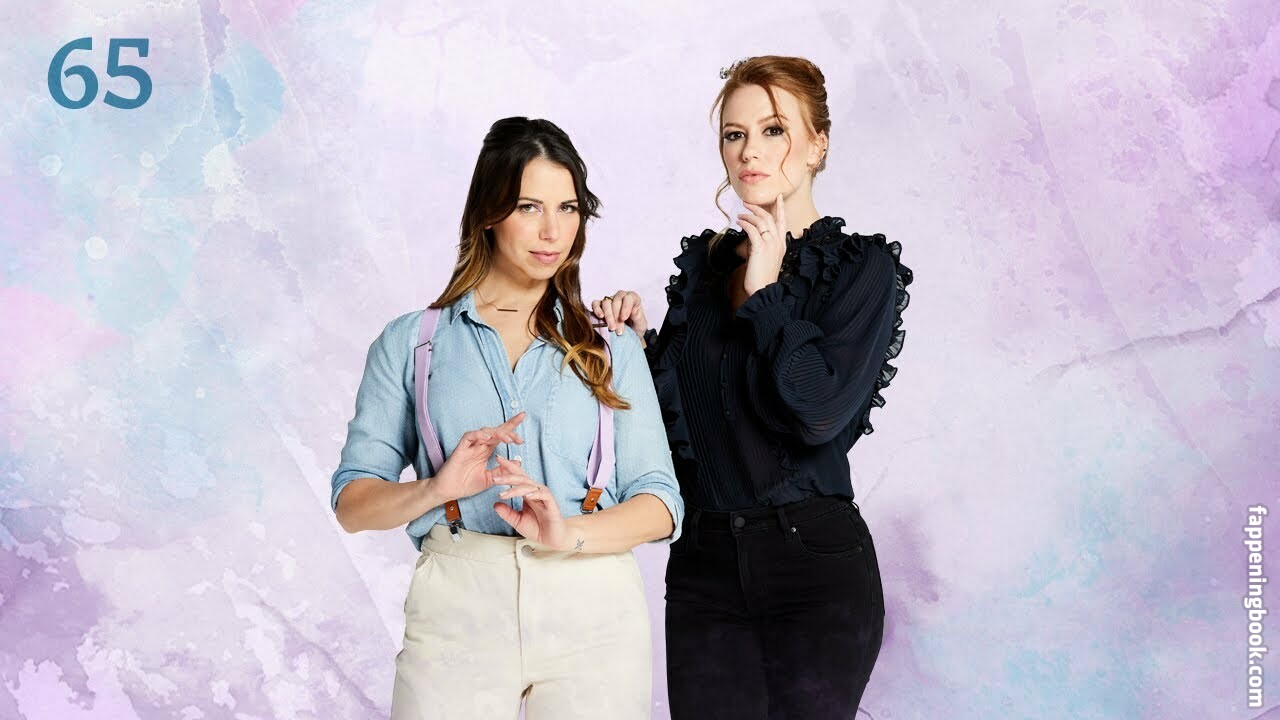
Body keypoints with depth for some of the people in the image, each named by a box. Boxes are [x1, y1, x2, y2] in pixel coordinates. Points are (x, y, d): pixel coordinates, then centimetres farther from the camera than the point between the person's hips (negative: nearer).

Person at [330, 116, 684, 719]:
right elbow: (352, 503, 3)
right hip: (457, 608, -1)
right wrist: (436, 489, -17)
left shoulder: (612, 350, 11)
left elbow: (660, 504, 3)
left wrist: (569, 533, -16)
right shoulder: (410, 343, 9)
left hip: (593, 612, 1)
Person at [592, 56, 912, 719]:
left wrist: (764, 292, -11)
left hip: (816, 567, -4)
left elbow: (818, 414, -17)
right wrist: (637, 341, -6)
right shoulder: (703, 261, 10)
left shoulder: (863, 266, -4)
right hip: (704, 562, 4)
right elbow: (669, 410, 11)